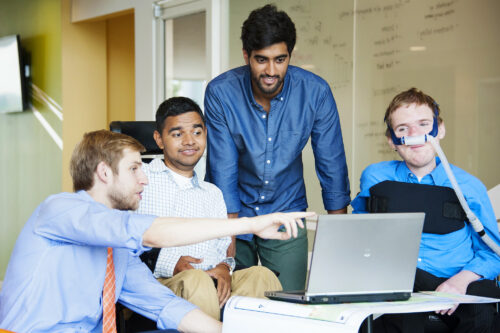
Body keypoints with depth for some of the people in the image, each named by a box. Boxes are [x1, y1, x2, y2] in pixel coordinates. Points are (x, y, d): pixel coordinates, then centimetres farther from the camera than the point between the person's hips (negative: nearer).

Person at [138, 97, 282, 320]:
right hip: (157, 284, -4)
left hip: (211, 284, 4)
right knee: (196, 280, -38)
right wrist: (169, 265, -15)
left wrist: (224, 268, -2)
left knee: (261, 275, -26)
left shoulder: (213, 194, 28)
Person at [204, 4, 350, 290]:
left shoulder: (315, 92, -15)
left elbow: (332, 165, -6)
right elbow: (223, 170, -16)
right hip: (232, 212, 0)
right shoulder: (220, 92, -17)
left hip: (286, 212, 1)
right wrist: (229, 245, -19)